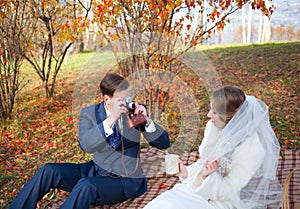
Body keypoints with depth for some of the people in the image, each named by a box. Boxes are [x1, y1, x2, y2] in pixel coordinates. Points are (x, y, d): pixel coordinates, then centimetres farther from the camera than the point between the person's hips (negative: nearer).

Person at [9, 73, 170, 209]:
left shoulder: (135, 111, -6)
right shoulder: (89, 113, -3)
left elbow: (164, 143, -7)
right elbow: (85, 145, -22)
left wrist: (146, 120, -25)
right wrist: (111, 119, -32)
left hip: (124, 180, -3)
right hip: (96, 170, 4)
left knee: (86, 185, -33)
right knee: (49, 171, -14)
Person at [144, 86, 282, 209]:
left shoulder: (252, 147, -24)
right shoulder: (214, 127, -5)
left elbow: (227, 192, -18)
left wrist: (208, 177, -34)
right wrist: (187, 172, -6)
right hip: (205, 187, 6)